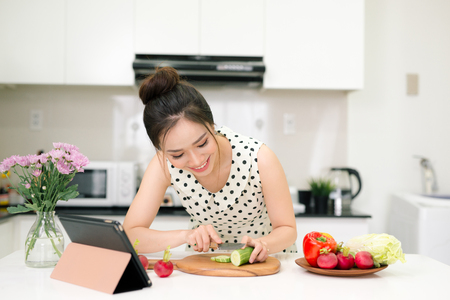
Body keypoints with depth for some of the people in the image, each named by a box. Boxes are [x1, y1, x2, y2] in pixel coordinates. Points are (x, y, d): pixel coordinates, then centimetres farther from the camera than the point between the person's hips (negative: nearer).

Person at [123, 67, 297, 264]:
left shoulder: (260, 159, -26)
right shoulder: (164, 164, -21)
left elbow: (287, 229, -15)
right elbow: (129, 234, -20)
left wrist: (263, 245, -36)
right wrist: (186, 235, -34)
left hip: (266, 261, 0)